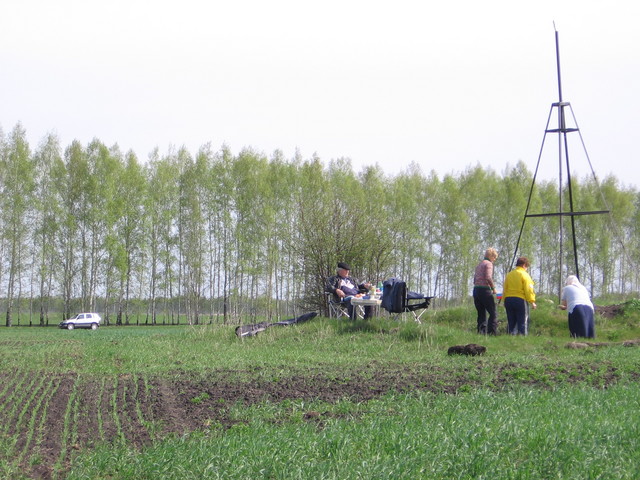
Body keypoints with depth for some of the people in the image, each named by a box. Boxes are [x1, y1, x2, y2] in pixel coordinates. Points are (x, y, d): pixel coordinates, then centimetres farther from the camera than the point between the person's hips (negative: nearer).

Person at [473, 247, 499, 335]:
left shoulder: (479, 265, 21)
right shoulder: (488, 264, -4)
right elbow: (488, 277, -18)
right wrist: (493, 288, -7)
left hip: (476, 290, 8)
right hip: (485, 290, -8)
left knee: (481, 314, 10)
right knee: (493, 313, -6)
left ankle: (481, 332, 5)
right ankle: (491, 332, -15)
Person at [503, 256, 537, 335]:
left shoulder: (509, 275, 12)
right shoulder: (524, 275, -6)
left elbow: (504, 289, 13)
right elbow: (528, 290, -11)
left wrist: (505, 300, 19)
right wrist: (532, 302, -8)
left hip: (508, 300, 6)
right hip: (520, 300, -6)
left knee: (511, 322, 10)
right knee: (523, 322, -1)